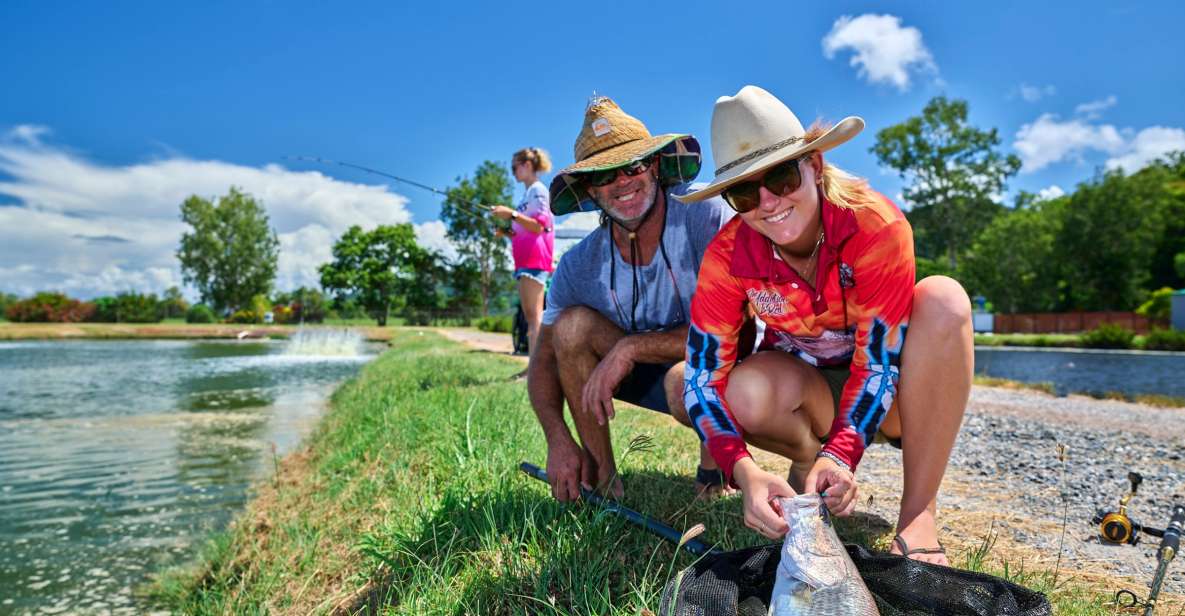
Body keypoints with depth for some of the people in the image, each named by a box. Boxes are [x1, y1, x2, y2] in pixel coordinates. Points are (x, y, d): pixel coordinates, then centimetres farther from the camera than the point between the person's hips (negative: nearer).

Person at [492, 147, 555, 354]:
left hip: (534, 258, -10)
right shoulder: (527, 193, 24)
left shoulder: (538, 190, -3)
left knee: (533, 314, -15)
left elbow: (539, 226, -14)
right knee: (529, 315, 6)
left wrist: (512, 214, -21)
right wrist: (506, 232, 13)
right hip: (525, 259, 10)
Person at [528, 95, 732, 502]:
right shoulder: (579, 266, -10)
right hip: (647, 376, 4)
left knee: (686, 382, -38)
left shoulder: (709, 218, -23)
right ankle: (602, 480, -9)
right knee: (572, 324, -19)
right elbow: (544, 358, -4)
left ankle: (715, 463, -1)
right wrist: (557, 440, -20)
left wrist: (631, 346, -29)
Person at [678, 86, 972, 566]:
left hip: (881, 396, 0)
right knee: (749, 392, -36)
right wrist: (744, 472, -38)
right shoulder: (728, 255, -21)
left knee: (943, 299, -31)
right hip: (805, 387, 0)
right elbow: (703, 376, -24)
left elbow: (879, 361, -25)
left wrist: (842, 454, -38)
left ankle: (917, 515, -24)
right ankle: (807, 459, 1)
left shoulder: (875, 225, -26)